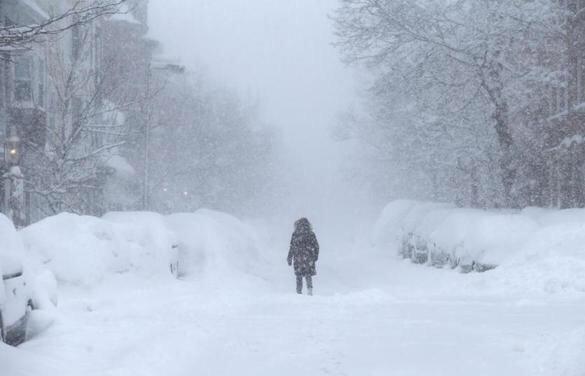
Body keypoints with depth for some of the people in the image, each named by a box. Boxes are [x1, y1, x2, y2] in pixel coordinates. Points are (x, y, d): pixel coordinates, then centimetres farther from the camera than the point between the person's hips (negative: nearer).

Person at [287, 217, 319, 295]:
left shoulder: (295, 234, -4)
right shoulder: (311, 234, 0)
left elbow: (292, 247, -3)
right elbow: (316, 246, 4)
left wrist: (289, 259, 3)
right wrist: (316, 256, 18)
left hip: (298, 258, -1)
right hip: (308, 258, 1)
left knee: (299, 275, 10)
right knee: (308, 274, 9)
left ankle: (299, 292, 9)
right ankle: (309, 287, -12)